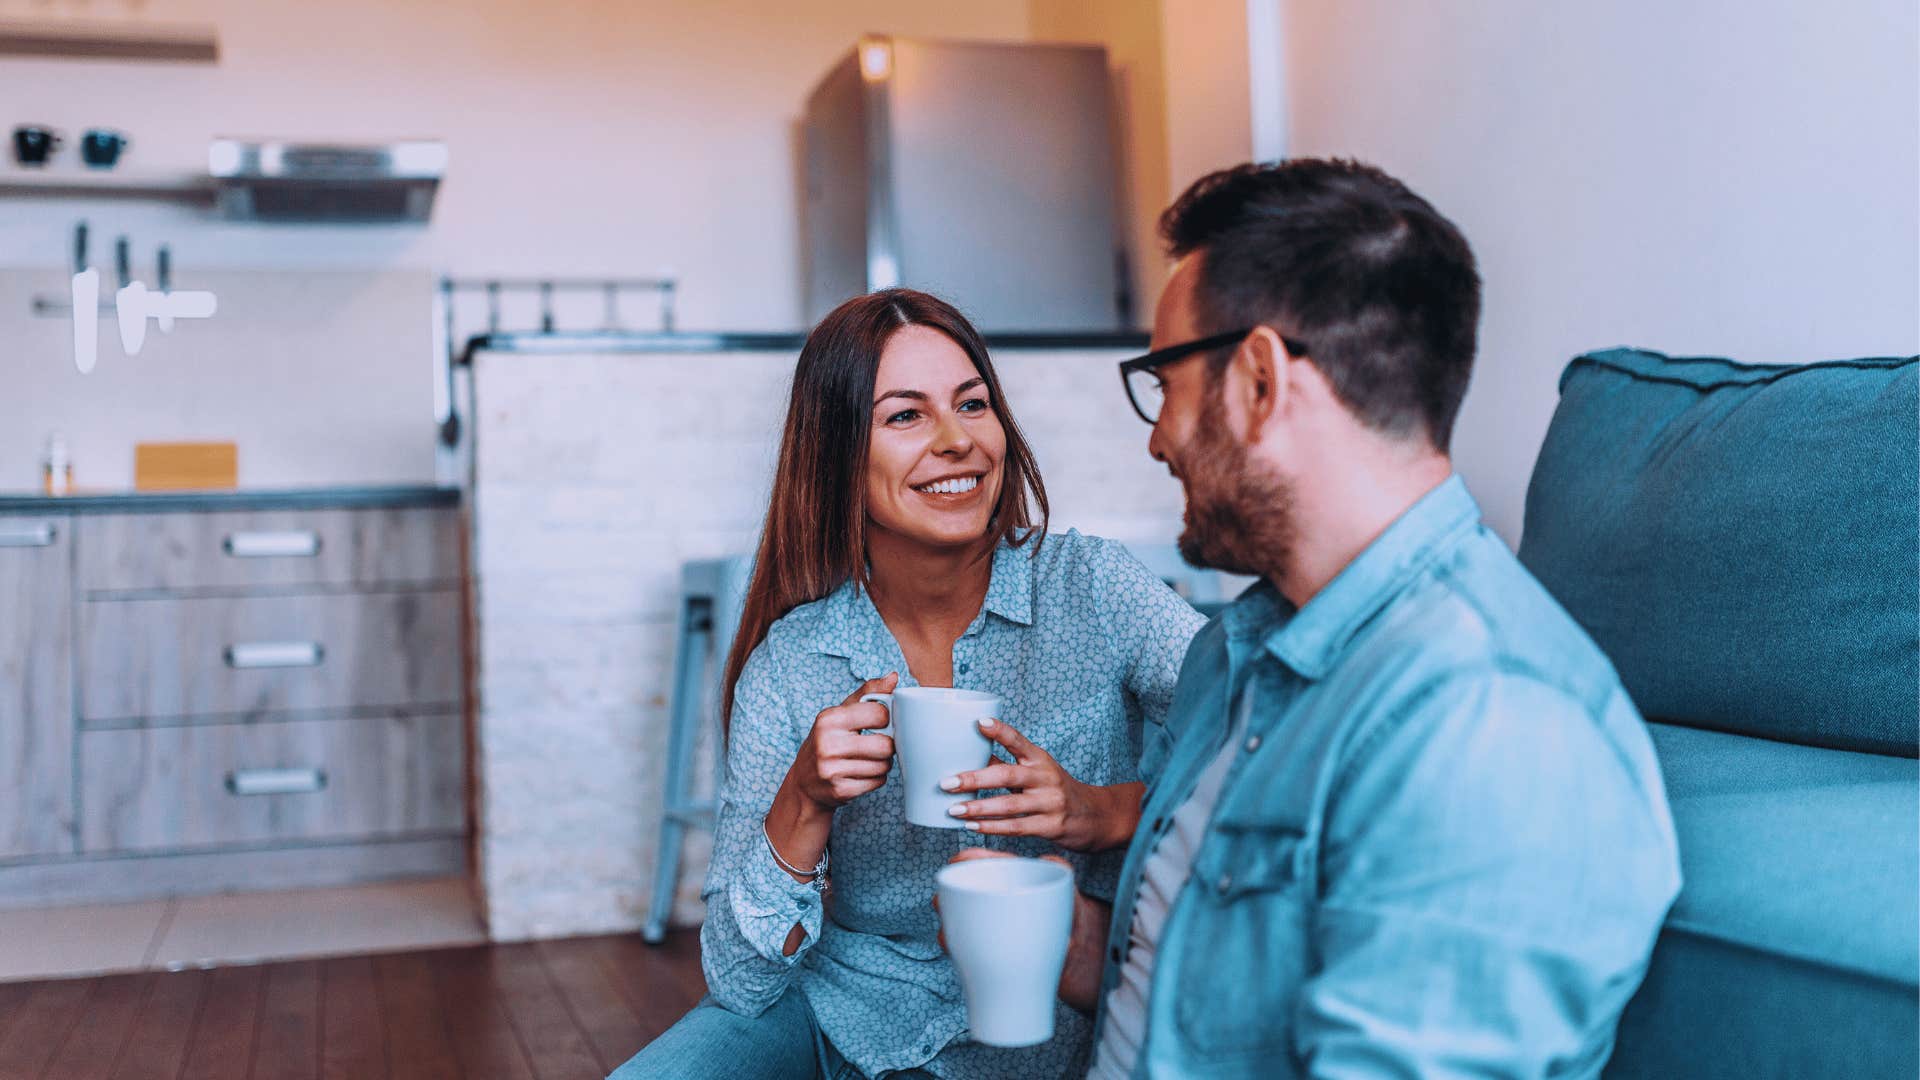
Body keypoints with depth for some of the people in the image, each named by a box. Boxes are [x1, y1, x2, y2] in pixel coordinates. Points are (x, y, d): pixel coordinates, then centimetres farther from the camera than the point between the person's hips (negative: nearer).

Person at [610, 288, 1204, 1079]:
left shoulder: (1089, 588, -10)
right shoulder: (789, 665, -7)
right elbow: (740, 982, -8)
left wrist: (1104, 811, -31)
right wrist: (803, 807, -24)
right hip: (843, 1009, 0)